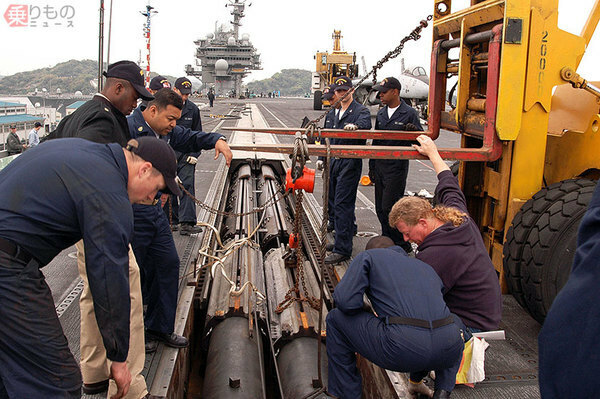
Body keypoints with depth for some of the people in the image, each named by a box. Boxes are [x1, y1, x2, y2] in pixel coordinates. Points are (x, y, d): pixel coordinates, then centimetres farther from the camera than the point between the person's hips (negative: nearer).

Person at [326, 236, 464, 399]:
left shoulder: (368, 255, 16)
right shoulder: (426, 267, 32)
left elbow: (346, 301, 2)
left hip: (403, 348, -5)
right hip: (449, 350, 6)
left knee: (336, 319, 19)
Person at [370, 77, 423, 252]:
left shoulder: (409, 113, -7)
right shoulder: (381, 113, 13)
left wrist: (414, 131, -29)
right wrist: (372, 167, 18)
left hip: (397, 168, -7)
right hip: (380, 167, 7)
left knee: (389, 208, -9)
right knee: (380, 209, 11)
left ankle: (402, 245, 6)